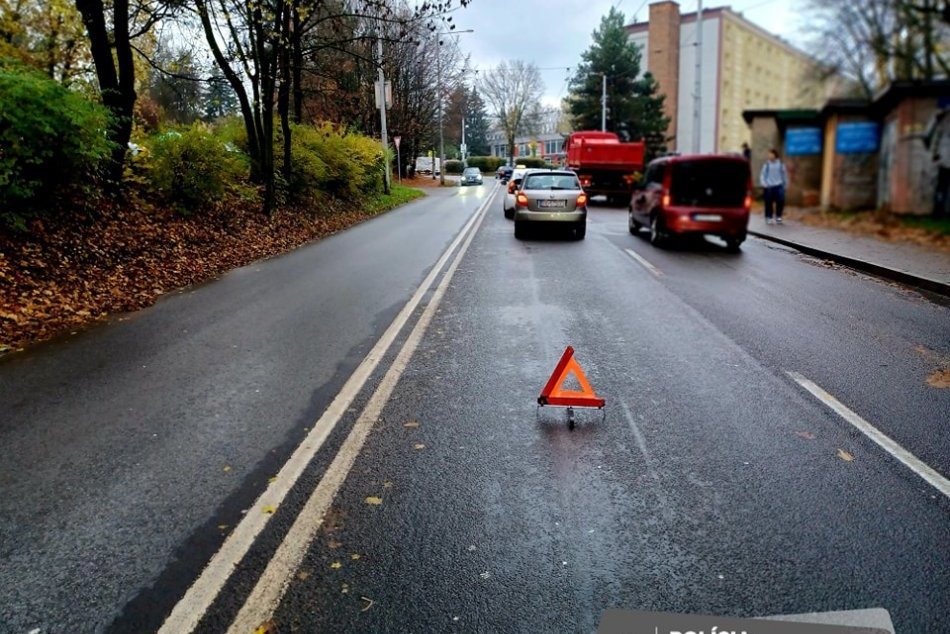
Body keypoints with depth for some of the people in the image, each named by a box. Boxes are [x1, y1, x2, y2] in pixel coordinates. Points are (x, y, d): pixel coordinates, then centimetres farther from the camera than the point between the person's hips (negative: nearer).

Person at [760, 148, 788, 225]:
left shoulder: (780, 164, 3)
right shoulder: (766, 164, 0)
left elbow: (784, 174, 12)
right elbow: (762, 175, 3)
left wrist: (785, 184, 11)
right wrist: (764, 184, -9)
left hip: (779, 186, 1)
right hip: (768, 187, -1)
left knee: (781, 201, -7)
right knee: (769, 203, 2)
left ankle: (778, 217, 8)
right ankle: (768, 218, 15)